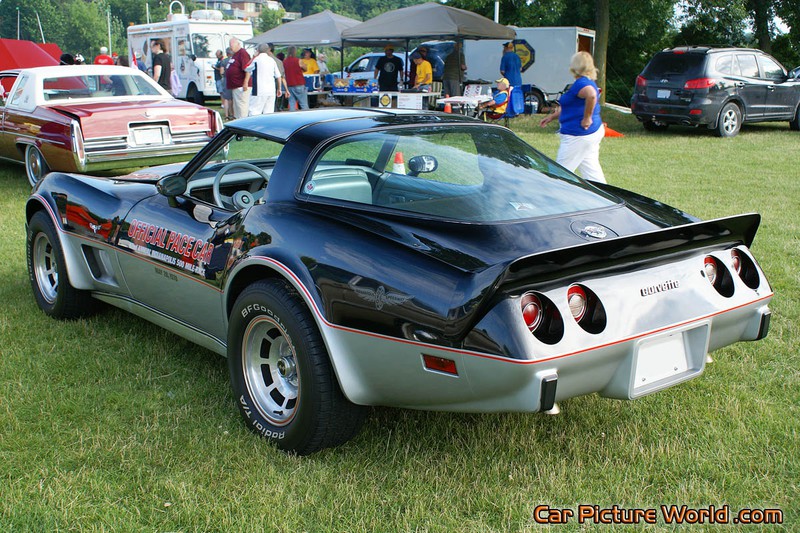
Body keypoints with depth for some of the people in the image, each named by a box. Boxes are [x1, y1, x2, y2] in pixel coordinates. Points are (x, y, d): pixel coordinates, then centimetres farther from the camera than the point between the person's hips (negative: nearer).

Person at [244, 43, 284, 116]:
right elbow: (278, 76, 12)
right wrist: (279, 89, 22)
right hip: (271, 91, 5)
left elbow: (247, 70, 8)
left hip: (259, 91, -5)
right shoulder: (272, 60, 10)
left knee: (253, 112, -6)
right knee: (269, 113, 6)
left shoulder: (256, 59, -5)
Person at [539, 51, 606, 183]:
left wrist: (587, 118, -29)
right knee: (592, 171, 12)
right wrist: (552, 116, 27)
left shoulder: (580, 83, -17)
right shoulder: (588, 83, 16)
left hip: (579, 135, -10)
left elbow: (592, 94, -39)